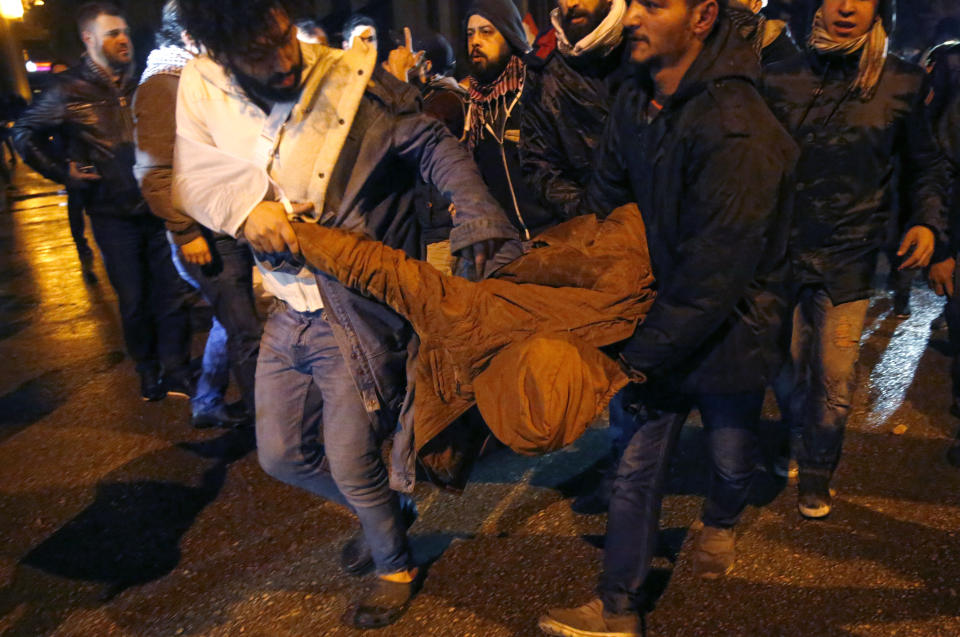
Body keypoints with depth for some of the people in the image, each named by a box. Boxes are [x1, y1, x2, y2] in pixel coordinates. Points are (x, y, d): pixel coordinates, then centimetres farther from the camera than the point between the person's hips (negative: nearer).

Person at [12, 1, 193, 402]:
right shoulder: (70, 91, -1)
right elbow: (25, 134, 10)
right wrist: (63, 172, 1)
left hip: (158, 207, 2)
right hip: (112, 215, -1)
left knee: (172, 293, 1)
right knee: (133, 300, 7)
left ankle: (176, 372, 12)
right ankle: (148, 372, 23)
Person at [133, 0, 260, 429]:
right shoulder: (162, 85, -11)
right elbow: (155, 172, -17)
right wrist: (185, 232, -20)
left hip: (231, 229, 9)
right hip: (205, 237, -9)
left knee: (231, 322, 17)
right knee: (246, 333, -3)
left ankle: (206, 405, 33)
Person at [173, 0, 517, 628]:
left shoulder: (353, 80, -14)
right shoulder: (202, 87, -1)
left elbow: (435, 146, -11)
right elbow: (193, 176, 1)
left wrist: (479, 216, -26)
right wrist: (245, 205, -19)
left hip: (359, 310, -6)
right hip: (289, 307, 6)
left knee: (353, 467, 4)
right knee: (281, 454, 18)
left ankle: (396, 566, 36)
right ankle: (391, 507, 45)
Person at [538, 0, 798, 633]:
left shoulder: (738, 134, -29)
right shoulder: (636, 100, -5)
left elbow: (712, 278, -28)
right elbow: (604, 201, 6)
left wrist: (638, 355, -20)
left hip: (729, 331, -4)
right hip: (661, 319, 5)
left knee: (731, 458, 21)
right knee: (638, 467, 8)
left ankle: (720, 526, 56)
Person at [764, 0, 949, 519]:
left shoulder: (901, 83, 0)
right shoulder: (781, 79, -1)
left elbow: (924, 165, 12)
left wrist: (927, 222, -4)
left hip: (849, 261, 0)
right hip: (783, 253, 1)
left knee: (835, 382, 4)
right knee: (787, 369, 14)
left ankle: (816, 476, 28)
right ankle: (802, 443, 43)